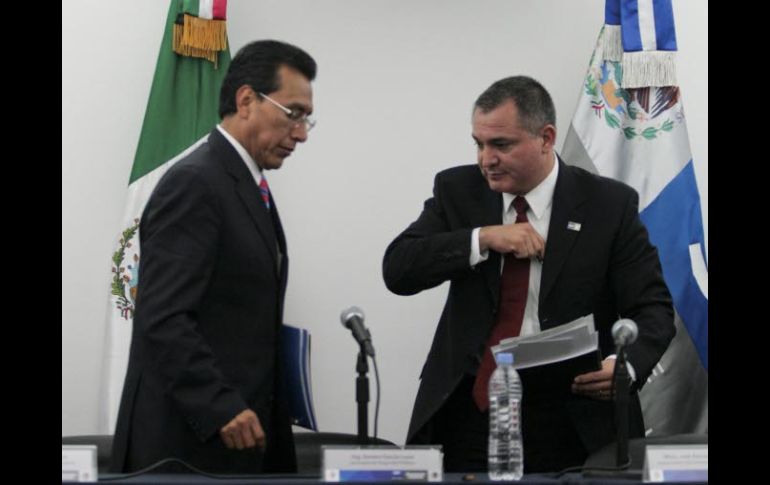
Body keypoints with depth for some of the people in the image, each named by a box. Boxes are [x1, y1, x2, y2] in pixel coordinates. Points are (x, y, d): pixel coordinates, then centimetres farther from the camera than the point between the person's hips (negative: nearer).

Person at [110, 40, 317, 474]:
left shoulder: (250, 188, 18)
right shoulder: (194, 184, -13)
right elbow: (163, 320, -21)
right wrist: (221, 408, -25)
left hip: (242, 431, 9)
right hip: (191, 441, -9)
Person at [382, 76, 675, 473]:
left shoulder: (610, 204, -4)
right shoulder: (457, 190, 3)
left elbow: (653, 309, -5)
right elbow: (397, 269, -5)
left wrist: (626, 364, -26)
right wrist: (482, 239, -18)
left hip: (573, 420, -1)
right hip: (470, 408, 2)